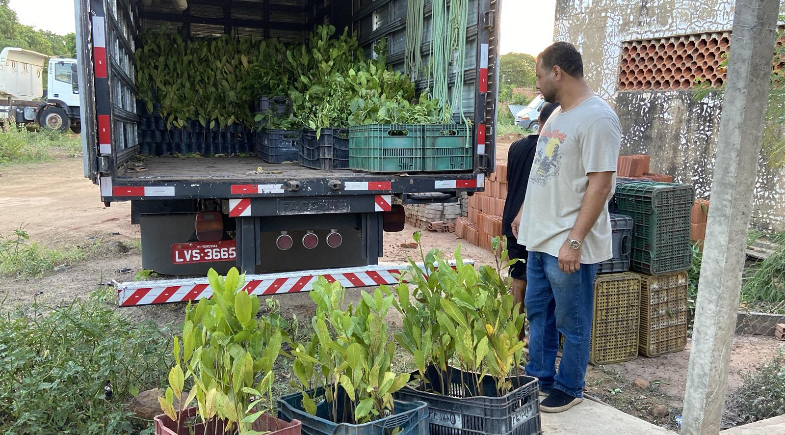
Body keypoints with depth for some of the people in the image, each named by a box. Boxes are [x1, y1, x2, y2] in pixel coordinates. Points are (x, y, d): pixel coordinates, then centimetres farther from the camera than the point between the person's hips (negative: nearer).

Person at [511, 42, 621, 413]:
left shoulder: (597, 118, -17)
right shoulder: (557, 114, 13)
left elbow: (600, 185, -21)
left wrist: (574, 241, -24)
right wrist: (525, 213, 23)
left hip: (569, 246, -9)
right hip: (540, 239, 9)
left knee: (572, 323, 8)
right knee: (537, 313, 19)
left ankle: (568, 389, 25)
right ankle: (539, 379, 34)